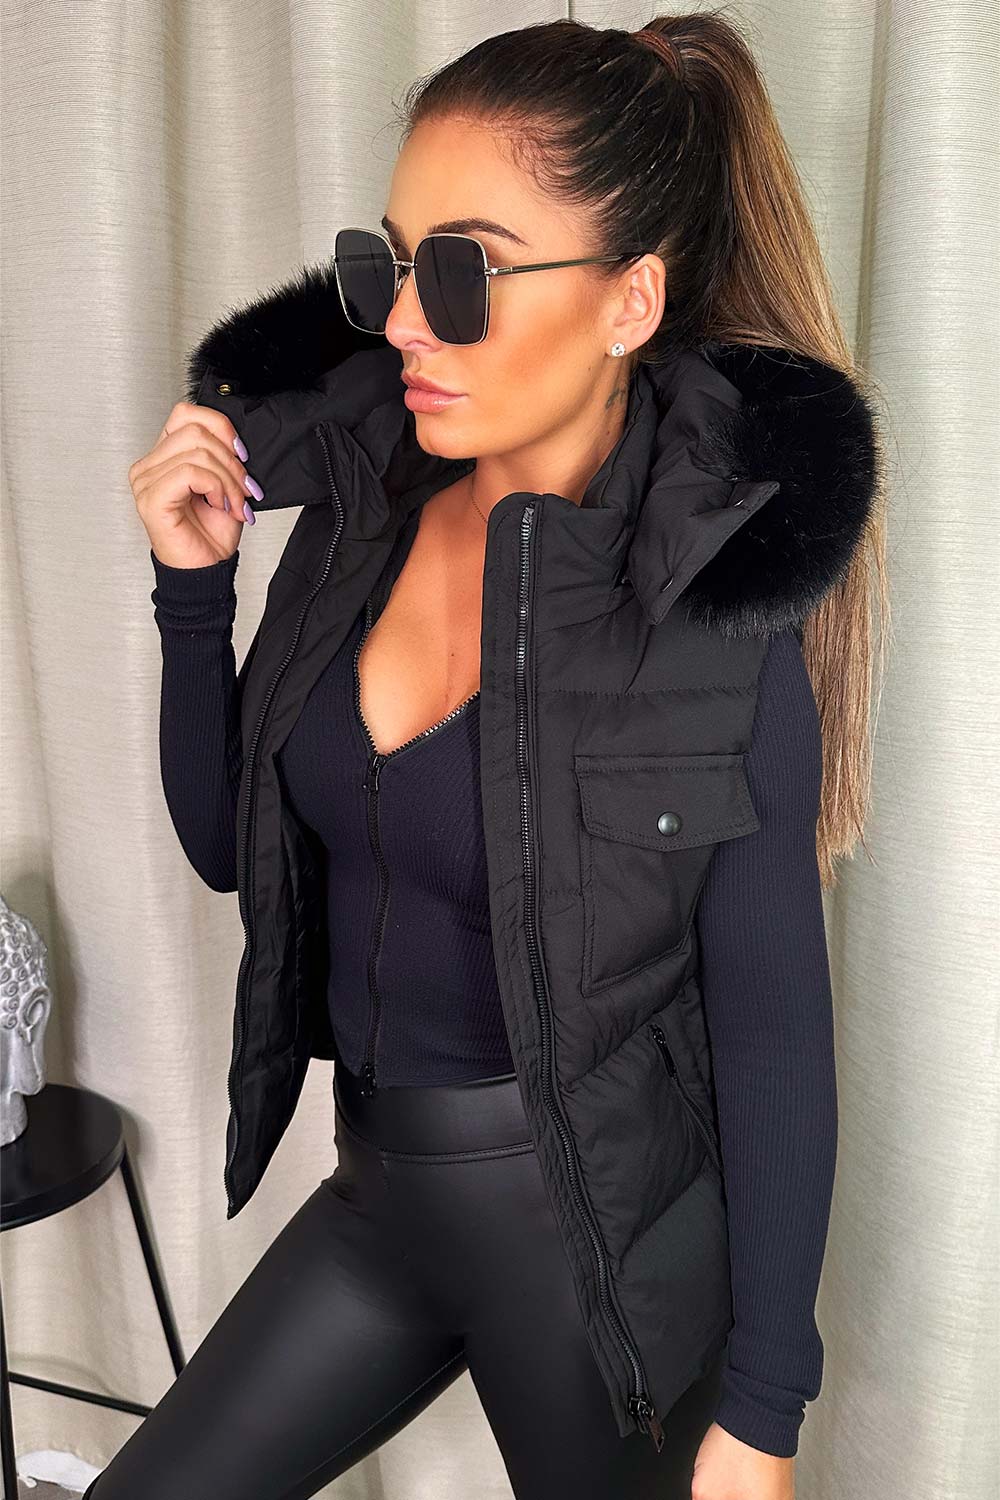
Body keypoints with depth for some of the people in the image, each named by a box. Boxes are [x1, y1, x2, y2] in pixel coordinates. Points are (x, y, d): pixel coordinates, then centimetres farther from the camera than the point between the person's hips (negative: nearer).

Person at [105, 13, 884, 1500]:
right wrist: (192, 586, -10)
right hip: (379, 1186, 6)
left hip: (607, 1225, -5)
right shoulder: (354, 508, -5)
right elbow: (230, 846, 4)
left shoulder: (716, 597, -19)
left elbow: (774, 1020, -14)